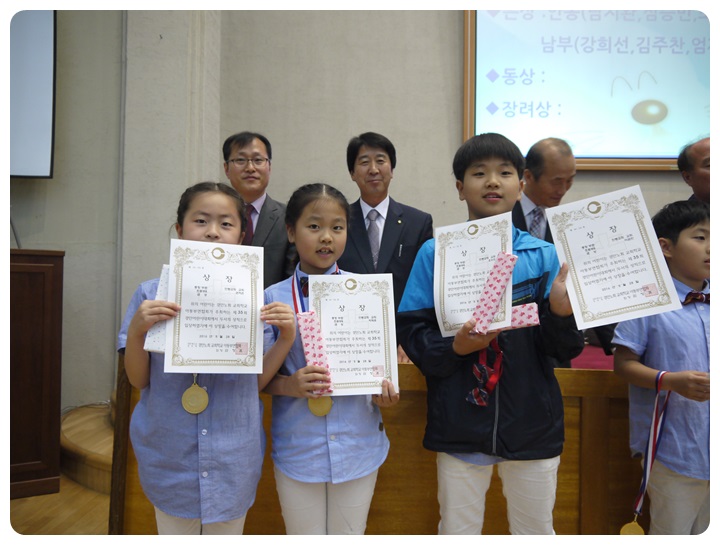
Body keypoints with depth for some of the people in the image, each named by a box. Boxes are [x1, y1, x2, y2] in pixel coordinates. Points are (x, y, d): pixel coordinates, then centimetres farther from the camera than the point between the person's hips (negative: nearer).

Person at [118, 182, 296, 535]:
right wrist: (137, 331, -19)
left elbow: (256, 382, -1)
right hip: (170, 458, 0)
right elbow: (138, 380, -2)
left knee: (227, 530, 19)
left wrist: (286, 338, -15)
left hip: (232, 461, 1)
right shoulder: (152, 294, -7)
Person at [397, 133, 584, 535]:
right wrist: (453, 347, -23)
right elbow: (412, 332, -6)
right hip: (461, 424, -1)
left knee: (536, 531, 18)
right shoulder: (436, 254, -3)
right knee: (457, 531, 16)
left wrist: (561, 312, -22)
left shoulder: (544, 255, 0)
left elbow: (565, 350, -2)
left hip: (532, 423, 1)